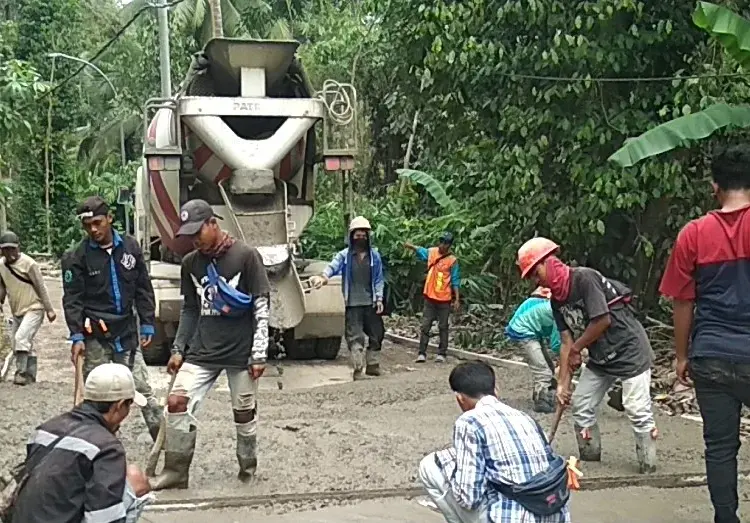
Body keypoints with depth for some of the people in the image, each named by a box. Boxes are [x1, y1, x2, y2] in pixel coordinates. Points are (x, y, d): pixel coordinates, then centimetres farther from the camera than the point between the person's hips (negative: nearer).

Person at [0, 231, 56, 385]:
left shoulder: (28, 264, -15)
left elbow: (41, 287, -11)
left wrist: (49, 309, -10)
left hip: (33, 309, -7)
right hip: (16, 312, 7)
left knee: (21, 338, -22)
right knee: (26, 344, 12)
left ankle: (21, 373, -15)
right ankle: (30, 375, 22)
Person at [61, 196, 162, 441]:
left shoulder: (130, 246, 4)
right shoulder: (76, 257, -4)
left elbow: (143, 289, 9)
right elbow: (72, 300, -5)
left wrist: (147, 325, 6)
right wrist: (77, 336, -13)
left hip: (126, 331, 3)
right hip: (95, 336, -2)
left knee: (142, 388, 6)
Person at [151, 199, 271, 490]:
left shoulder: (246, 256, -8)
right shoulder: (191, 263, 7)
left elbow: (261, 307, -8)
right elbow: (189, 309, 16)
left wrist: (259, 354, -11)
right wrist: (178, 349, 10)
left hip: (241, 352, -4)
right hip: (202, 351, 4)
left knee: (244, 412, 6)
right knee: (177, 402, -8)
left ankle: (248, 468, 28)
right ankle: (176, 472, 3)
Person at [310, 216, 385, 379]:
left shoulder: (374, 255, 6)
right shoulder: (344, 255, -1)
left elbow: (379, 279, 9)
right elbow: (333, 266, -19)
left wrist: (379, 299, 1)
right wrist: (324, 277, -40)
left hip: (371, 303, 3)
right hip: (353, 304, -3)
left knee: (376, 334, 10)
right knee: (355, 337, -4)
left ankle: (372, 365, 26)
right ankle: (357, 369, 1)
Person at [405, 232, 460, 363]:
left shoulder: (452, 260, -7)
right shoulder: (432, 252, 3)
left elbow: (455, 281, -5)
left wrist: (457, 299, -8)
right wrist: (411, 246, -15)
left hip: (444, 299, -3)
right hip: (430, 297, 3)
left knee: (443, 327, 6)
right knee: (425, 326, 3)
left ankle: (441, 353, 13)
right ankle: (422, 353, 6)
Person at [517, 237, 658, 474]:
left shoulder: (584, 278, -21)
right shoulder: (556, 299, 5)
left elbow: (602, 320, -25)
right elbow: (567, 342, 4)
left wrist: (576, 349, -11)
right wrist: (562, 383, -2)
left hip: (630, 350, -9)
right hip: (600, 357, 9)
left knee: (637, 409, -12)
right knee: (581, 405, 10)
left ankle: (648, 466, -1)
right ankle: (590, 458, 24)